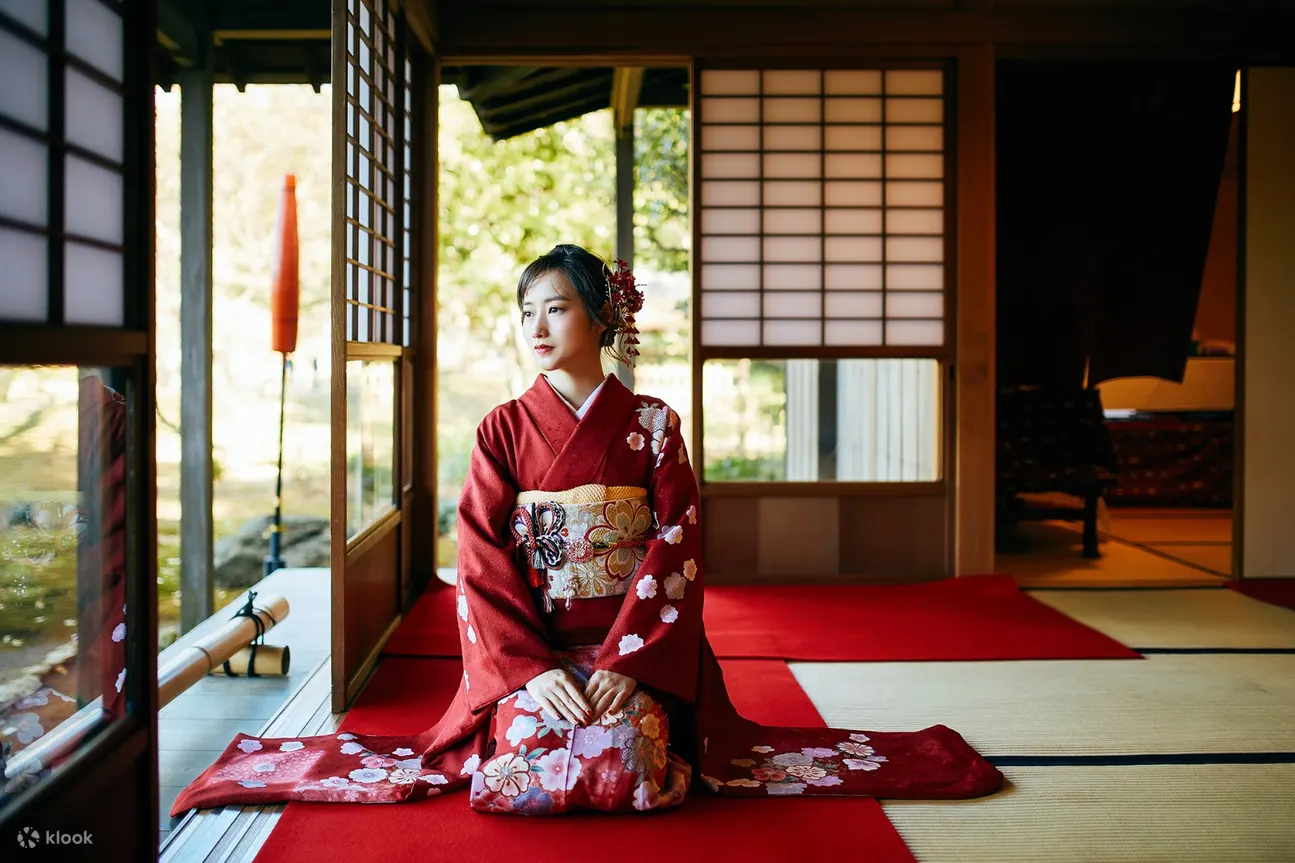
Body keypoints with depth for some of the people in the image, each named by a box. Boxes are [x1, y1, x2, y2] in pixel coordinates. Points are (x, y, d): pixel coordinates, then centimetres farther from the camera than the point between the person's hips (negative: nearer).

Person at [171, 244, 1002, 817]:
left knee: (624, 763, -27)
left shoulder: (652, 424, 2)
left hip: (637, 651, 0)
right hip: (529, 652, 1)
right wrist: (536, 670, -16)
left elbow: (678, 550, -4)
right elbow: (482, 565, -2)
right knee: (523, 762, -27)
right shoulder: (503, 430, 4)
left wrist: (623, 662, -17)